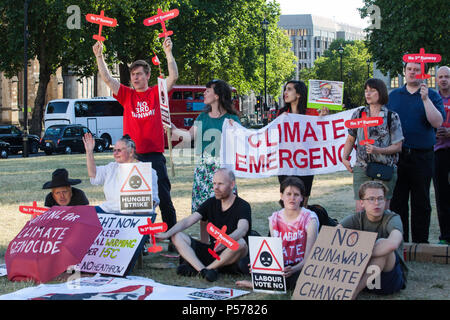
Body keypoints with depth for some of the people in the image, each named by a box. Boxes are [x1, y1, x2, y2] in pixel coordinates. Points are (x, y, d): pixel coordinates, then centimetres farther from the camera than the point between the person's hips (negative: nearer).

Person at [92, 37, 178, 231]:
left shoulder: (156, 93, 4)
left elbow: (173, 77, -7)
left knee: (163, 196, 1)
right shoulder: (127, 95, 10)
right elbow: (107, 79, 3)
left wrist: (168, 53, -16)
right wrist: (99, 56, -6)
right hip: (132, 155, 2)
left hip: (154, 154, -2)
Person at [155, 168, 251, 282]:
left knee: (240, 243, -38)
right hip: (212, 251, 5)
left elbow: (242, 230, -29)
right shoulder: (211, 203, 8)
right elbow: (188, 221, -2)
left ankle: (196, 268, -26)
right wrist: (167, 234, -19)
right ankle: (203, 270, -32)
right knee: (177, 236, -8)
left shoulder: (243, 206, -9)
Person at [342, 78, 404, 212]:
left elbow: (398, 146, -2)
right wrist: (344, 158, 8)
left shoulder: (392, 117, 0)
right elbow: (351, 139, 19)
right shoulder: (358, 114, 9)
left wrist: (377, 150, -16)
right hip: (361, 169, 2)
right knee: (360, 210, -2)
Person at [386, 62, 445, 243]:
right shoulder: (393, 96, 12)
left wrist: (425, 99, -18)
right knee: (397, 201, 5)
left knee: (421, 202, 4)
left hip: (422, 156, -2)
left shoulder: (432, 96, 3)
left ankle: (420, 242, 12)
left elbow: (437, 122, -10)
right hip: (396, 156, 2)